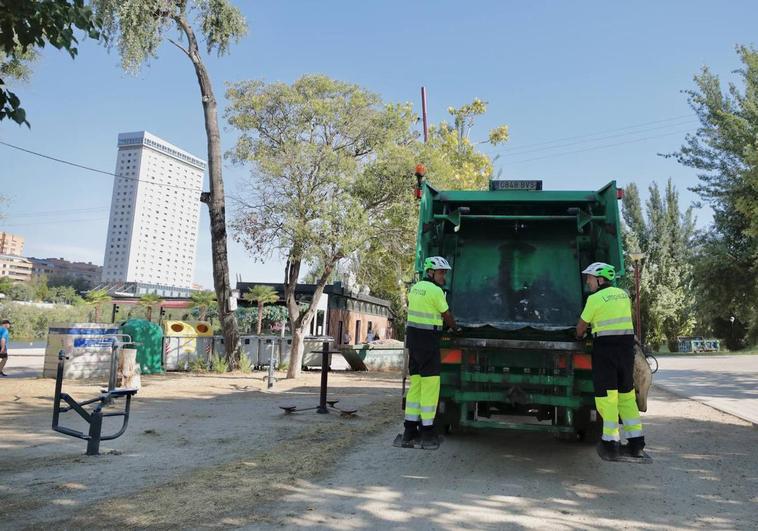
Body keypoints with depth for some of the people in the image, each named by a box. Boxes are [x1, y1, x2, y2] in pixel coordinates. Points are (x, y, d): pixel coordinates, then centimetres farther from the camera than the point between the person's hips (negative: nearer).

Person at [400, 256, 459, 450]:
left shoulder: (415, 288, 13)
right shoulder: (435, 290, -12)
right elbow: (447, 315, -1)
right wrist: (455, 328, 18)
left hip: (412, 337, 9)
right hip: (428, 339, -9)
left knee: (415, 384, 11)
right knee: (430, 386, -3)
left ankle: (409, 433, 14)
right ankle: (427, 434, 2)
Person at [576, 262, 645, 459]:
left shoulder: (595, 298, -8)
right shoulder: (623, 294, 12)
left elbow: (581, 325, 2)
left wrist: (579, 336, 22)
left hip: (605, 347, -6)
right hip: (627, 345, 7)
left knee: (606, 396, -1)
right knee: (626, 394, 13)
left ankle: (611, 443, 0)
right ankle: (636, 443, 15)